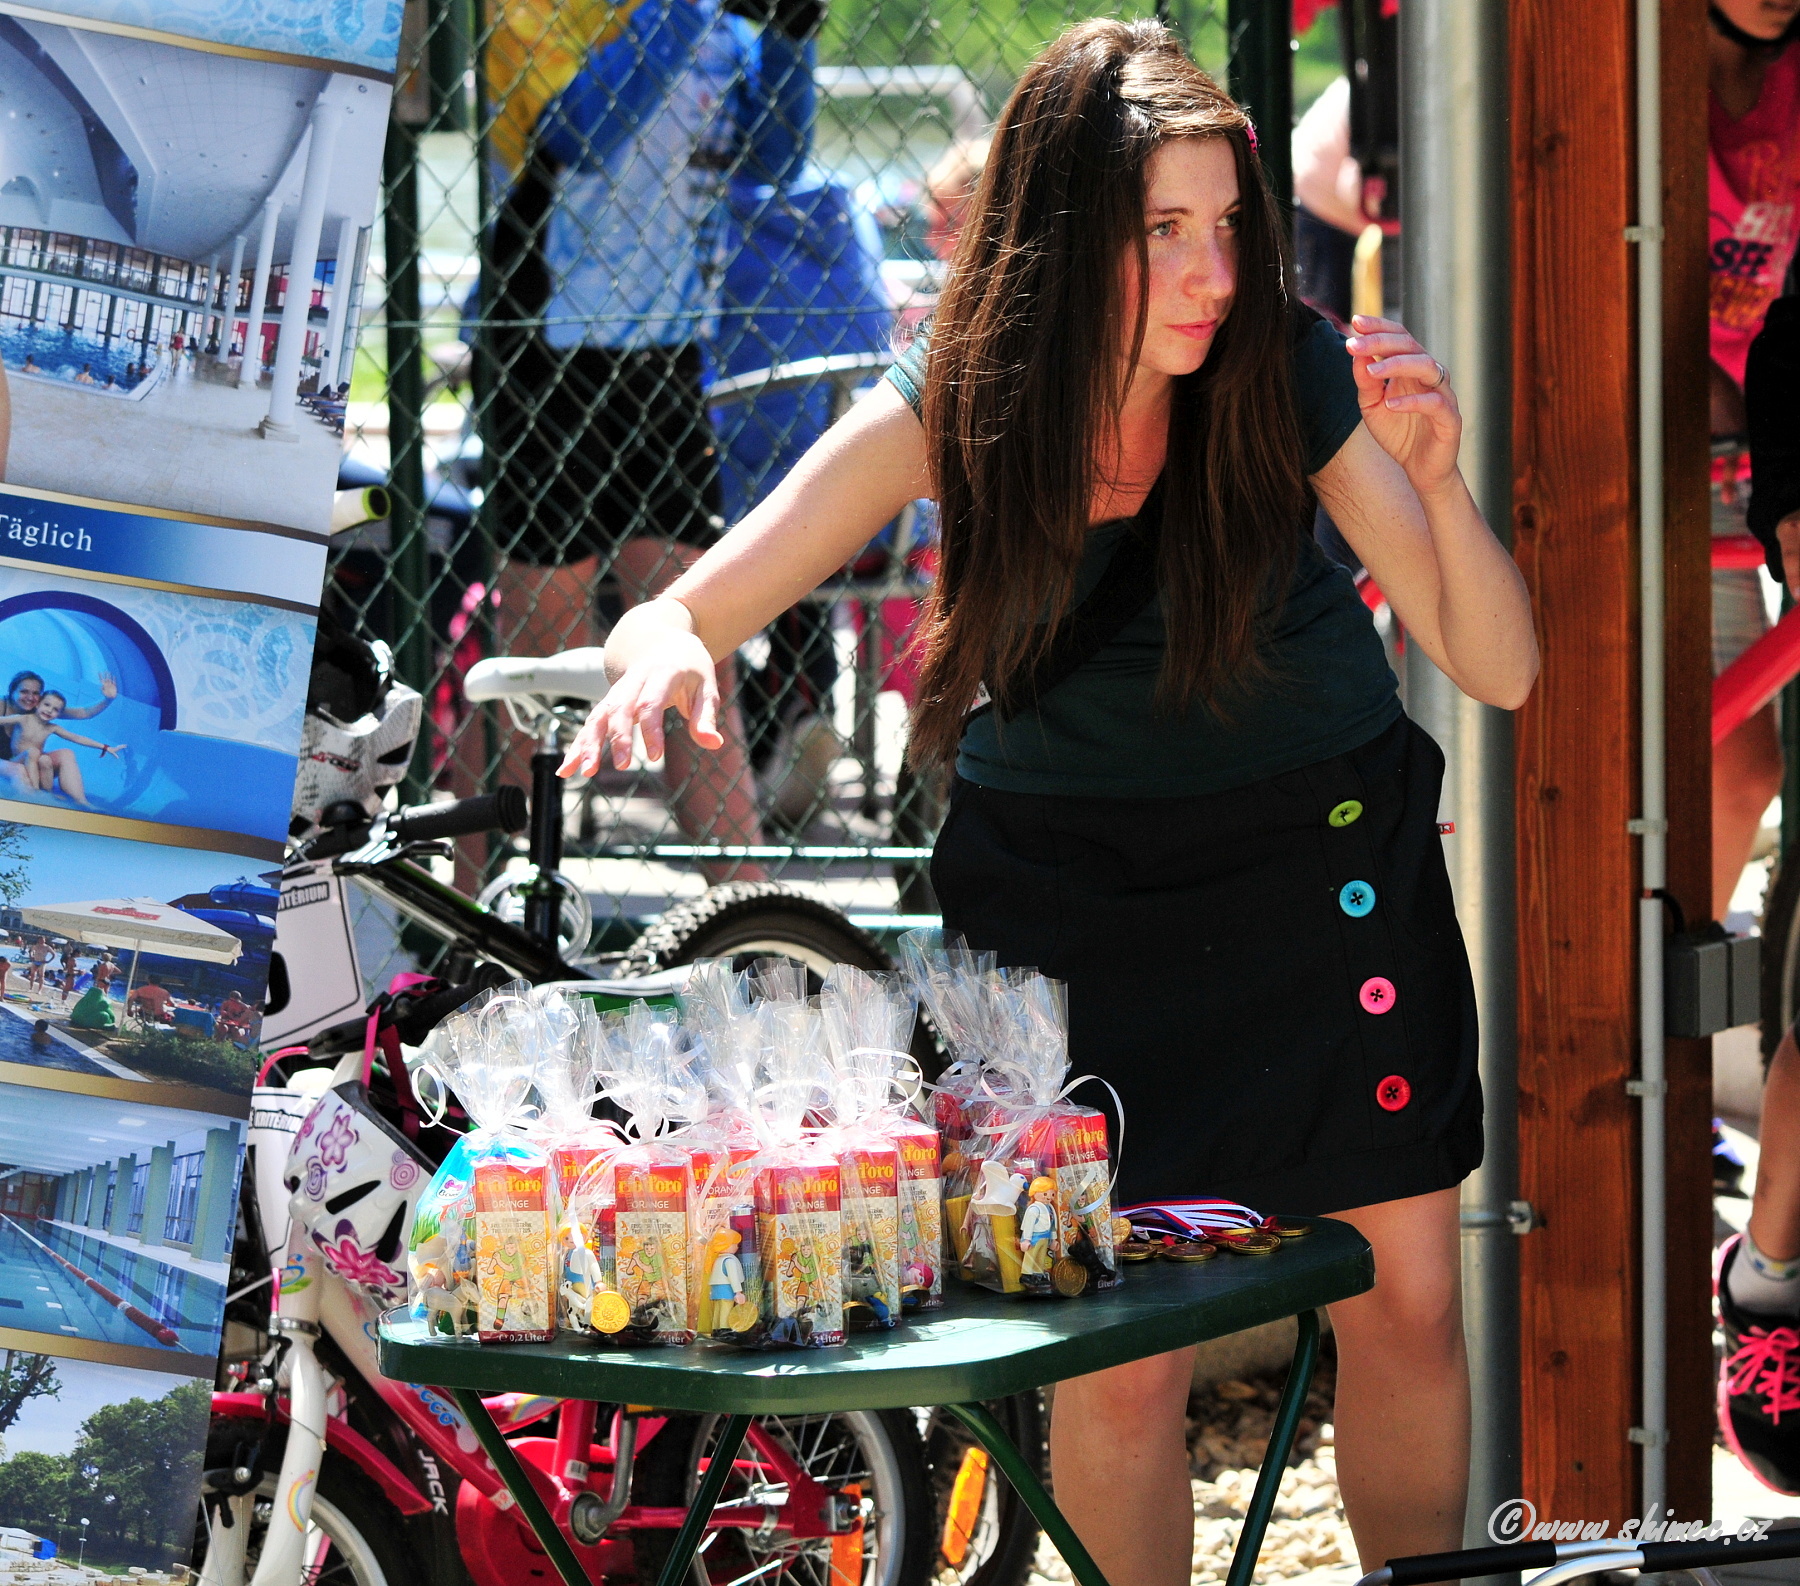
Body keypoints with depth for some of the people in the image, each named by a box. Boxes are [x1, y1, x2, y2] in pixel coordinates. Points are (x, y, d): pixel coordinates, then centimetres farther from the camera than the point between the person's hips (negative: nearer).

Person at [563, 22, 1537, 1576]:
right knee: (1119, 1354, -6)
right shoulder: (954, 407, -18)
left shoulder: (1291, 372, -19)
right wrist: (664, 659, -40)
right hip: (1069, 873, -1)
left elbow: (1498, 668, -17)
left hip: (1322, 849, 1)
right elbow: (682, 615, -16)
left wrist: (1436, 478, -35)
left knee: (1406, 1299, 4)